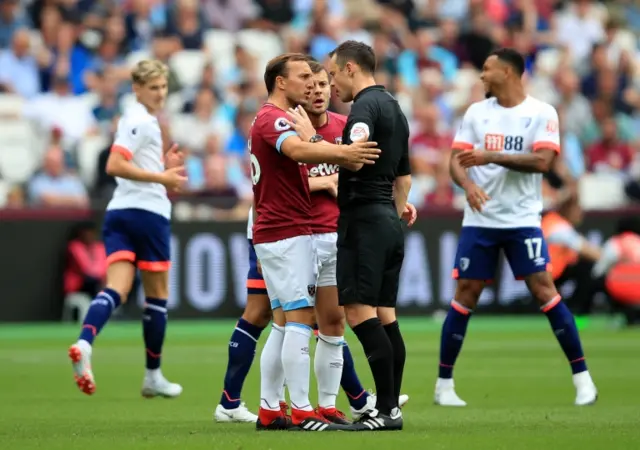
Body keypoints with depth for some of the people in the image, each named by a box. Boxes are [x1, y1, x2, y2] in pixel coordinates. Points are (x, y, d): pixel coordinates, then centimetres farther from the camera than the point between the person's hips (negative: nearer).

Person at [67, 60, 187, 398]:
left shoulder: (141, 119, 21)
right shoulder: (140, 121, -9)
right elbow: (114, 166, -19)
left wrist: (164, 167, 15)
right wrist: (162, 177, -18)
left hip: (119, 212, 8)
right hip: (147, 210, -8)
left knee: (116, 289, -8)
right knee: (157, 295, 6)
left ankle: (84, 342, -35)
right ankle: (153, 376, 14)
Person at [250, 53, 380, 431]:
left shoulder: (279, 119, 20)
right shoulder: (272, 119, -14)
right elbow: (298, 150, -35)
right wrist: (343, 153, -51)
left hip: (290, 233, 11)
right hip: (287, 233, -11)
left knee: (284, 324, 10)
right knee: (300, 319, -12)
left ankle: (269, 410, 11)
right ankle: (302, 412, -13)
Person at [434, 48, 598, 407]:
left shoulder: (542, 113, -4)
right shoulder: (476, 112, 7)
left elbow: (543, 161, -16)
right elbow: (456, 161, 3)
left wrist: (491, 156, -20)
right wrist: (468, 184, -19)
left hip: (522, 220, -3)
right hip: (479, 220, 3)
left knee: (544, 290, -9)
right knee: (465, 295, 1)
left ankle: (582, 378, -3)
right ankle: (444, 384, 9)